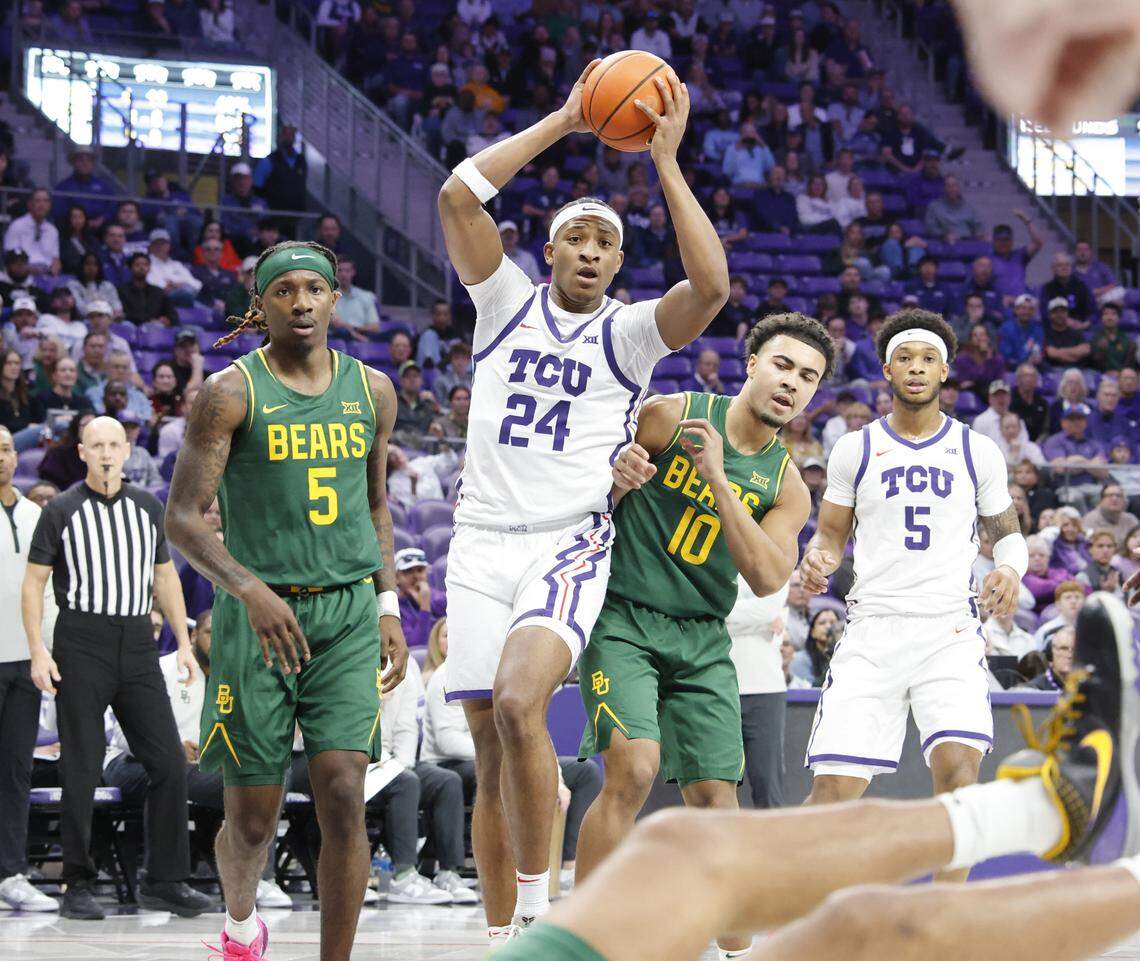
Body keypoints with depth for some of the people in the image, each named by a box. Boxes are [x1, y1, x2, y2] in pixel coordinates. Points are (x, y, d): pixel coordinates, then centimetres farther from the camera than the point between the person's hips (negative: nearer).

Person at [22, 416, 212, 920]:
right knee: (80, 771, -2)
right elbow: (33, 583, 1)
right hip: (81, 646, -4)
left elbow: (165, 576, 18)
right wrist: (38, 652, -9)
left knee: (169, 763, -2)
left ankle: (164, 882, 6)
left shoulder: (148, 507, 12)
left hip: (137, 644, 4)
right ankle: (77, 887, 7)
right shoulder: (62, 511, 1)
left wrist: (183, 642, 11)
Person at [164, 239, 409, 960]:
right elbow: (184, 518, -10)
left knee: (343, 797, -11)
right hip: (257, 612, -3)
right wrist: (250, 589, -25)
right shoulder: (231, 393, -6)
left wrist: (389, 607, 11)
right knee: (252, 820, 4)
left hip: (348, 612, 3)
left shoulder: (372, 391, 8)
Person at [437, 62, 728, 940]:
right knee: (492, 756, 3)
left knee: (518, 702, -28)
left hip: (571, 547, -3)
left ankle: (536, 908, -19)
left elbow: (712, 284, -15)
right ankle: (502, 935, 12)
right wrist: (561, 124, -2)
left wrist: (666, 160, -12)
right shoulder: (507, 304, 10)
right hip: (482, 544, 3)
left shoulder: (629, 333, 5)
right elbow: (457, 196, -3)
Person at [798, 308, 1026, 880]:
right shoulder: (855, 449, 9)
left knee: (958, 765, -22)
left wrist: (1010, 569, -7)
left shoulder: (977, 452, 9)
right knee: (835, 786, -9)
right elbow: (830, 535, 16)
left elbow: (1007, 532, 17)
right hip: (872, 631, 0)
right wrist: (816, 561, -8)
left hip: (950, 631, 0)